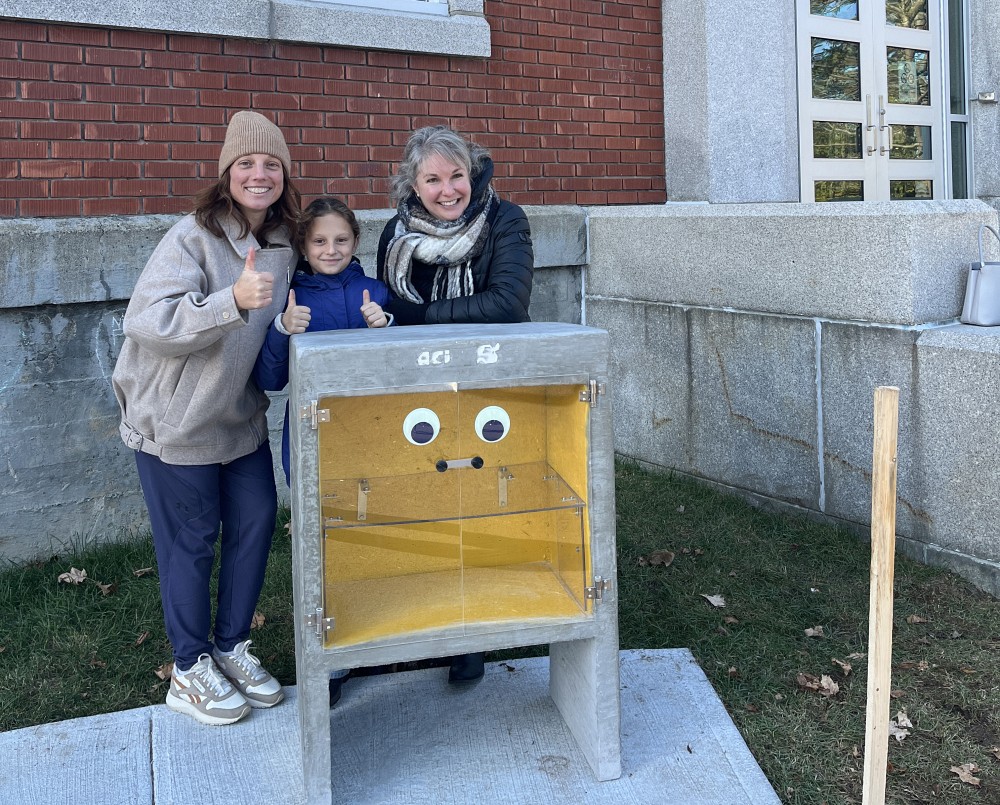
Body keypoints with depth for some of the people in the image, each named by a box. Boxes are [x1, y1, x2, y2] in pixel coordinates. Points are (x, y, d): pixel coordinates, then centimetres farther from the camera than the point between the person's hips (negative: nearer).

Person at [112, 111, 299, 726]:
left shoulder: (284, 243, 1)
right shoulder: (193, 237, -20)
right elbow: (146, 322, -31)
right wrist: (233, 300, -41)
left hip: (240, 414, 7)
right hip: (176, 417, -6)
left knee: (257, 520, 9)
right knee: (192, 538, 3)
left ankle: (232, 647, 28)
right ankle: (191, 669, 21)